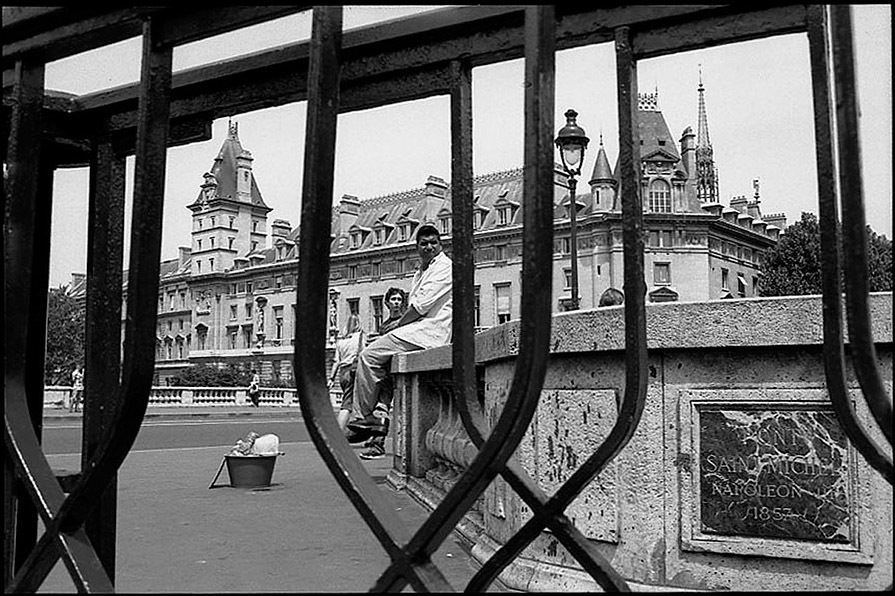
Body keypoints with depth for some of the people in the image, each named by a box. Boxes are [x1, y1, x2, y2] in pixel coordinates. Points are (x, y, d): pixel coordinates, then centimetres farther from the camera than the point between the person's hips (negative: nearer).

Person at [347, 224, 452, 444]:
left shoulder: (445, 267, -6)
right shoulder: (421, 272, 25)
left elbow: (421, 306, -15)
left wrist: (396, 326, -7)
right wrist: (396, 328, 2)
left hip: (429, 332, -10)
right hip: (418, 330, 10)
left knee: (369, 356, -14)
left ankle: (365, 416, -7)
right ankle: (381, 413, -5)